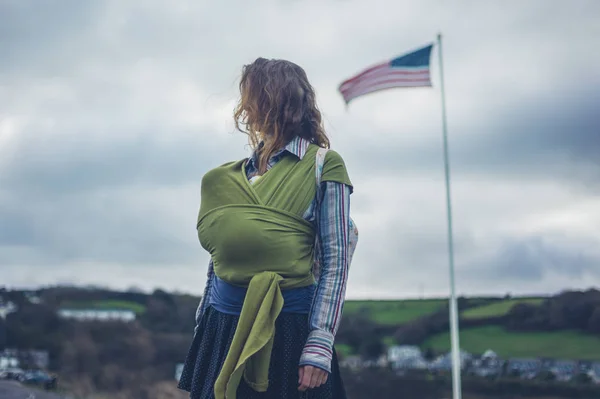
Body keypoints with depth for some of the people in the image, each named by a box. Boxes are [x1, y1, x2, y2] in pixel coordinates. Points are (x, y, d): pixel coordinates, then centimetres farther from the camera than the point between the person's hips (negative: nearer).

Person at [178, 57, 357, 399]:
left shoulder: (323, 165, -3)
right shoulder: (235, 173, 12)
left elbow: (336, 259, -9)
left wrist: (320, 345, -16)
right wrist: (203, 324, 13)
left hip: (287, 327, -5)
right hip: (223, 327, 5)